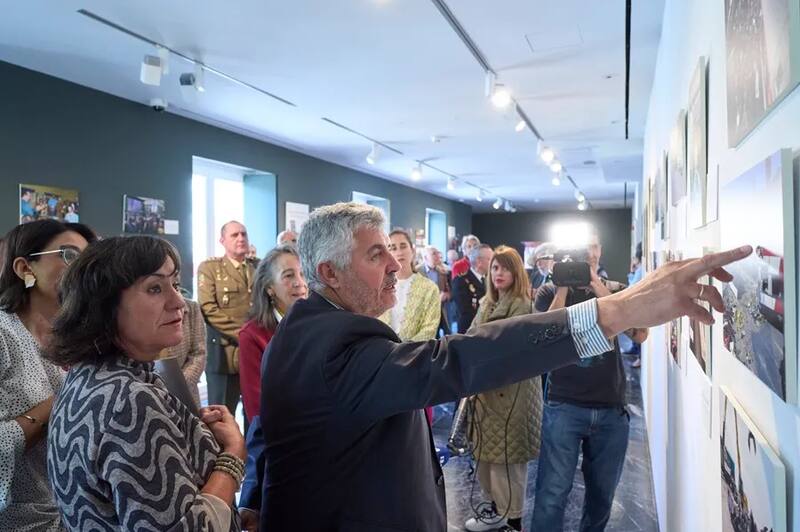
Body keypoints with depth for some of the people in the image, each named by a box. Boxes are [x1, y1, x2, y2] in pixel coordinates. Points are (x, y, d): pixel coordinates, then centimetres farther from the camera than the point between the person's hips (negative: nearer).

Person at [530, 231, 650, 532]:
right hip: (564, 406, -2)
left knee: (602, 493, 14)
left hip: (611, 408, 3)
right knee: (552, 494, -8)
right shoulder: (550, 292, 4)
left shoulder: (615, 290, 9)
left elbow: (640, 334, -8)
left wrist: (598, 287, -13)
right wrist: (564, 288, -14)